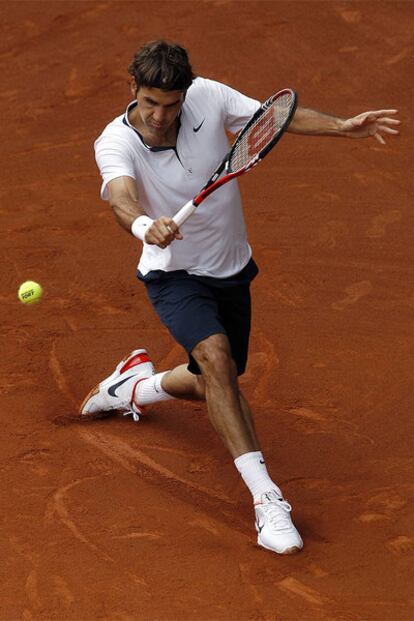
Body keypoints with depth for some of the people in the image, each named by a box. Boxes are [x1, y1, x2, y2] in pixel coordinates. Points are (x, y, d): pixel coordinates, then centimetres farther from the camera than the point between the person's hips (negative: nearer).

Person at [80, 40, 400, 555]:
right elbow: (120, 198, -45)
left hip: (231, 271, 5)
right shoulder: (116, 143, -25)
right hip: (174, 276, -5)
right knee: (216, 357, -32)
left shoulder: (208, 98, -16)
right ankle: (266, 499, -33)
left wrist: (342, 126, -19)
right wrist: (145, 226, -67)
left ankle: (136, 386, 52)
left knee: (213, 385, 19)